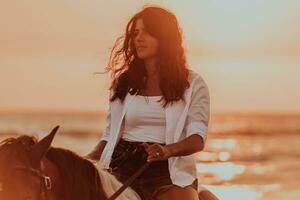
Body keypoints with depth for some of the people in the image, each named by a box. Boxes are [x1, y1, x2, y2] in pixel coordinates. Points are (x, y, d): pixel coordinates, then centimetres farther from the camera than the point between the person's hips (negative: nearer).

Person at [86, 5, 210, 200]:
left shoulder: (193, 83, 6)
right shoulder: (123, 83, 15)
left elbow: (197, 138, -5)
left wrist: (167, 150, -26)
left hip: (169, 170, -2)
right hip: (122, 166, 3)